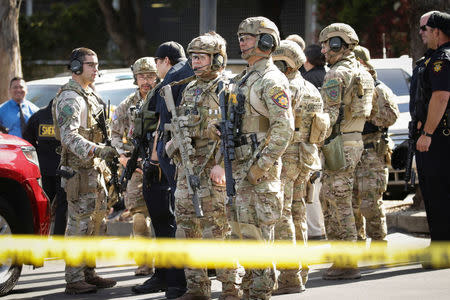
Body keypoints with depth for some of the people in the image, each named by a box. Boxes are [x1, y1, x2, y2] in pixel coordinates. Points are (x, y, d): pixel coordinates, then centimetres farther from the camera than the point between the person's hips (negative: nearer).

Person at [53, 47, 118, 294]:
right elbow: (70, 136, -26)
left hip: (93, 169, 10)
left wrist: (105, 157, 24)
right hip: (78, 170, -10)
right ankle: (74, 280, -6)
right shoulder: (70, 98, -15)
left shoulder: (89, 95, 17)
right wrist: (98, 151, -37)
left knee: (95, 224, 13)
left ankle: (88, 274, 21)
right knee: (79, 225, -9)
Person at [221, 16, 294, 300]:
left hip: (261, 166, -9)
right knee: (242, 226, 11)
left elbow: (284, 128, -19)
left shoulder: (272, 80, -11)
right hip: (240, 165, 9)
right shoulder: (243, 79, 18)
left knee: (258, 230, -7)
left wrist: (261, 165, -22)